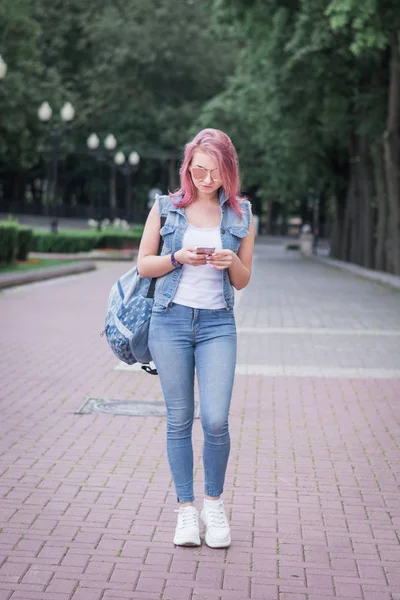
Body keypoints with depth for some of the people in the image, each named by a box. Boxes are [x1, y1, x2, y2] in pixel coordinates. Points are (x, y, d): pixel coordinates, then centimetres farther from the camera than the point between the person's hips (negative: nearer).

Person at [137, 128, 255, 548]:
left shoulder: (241, 214, 7)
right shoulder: (166, 207, 5)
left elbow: (243, 281, 11)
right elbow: (143, 265, 7)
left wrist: (231, 262, -11)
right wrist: (179, 257, -11)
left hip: (217, 323, 0)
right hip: (171, 320, 0)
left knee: (216, 420, -8)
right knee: (179, 419, 3)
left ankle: (214, 504, 14)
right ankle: (186, 509, 15)